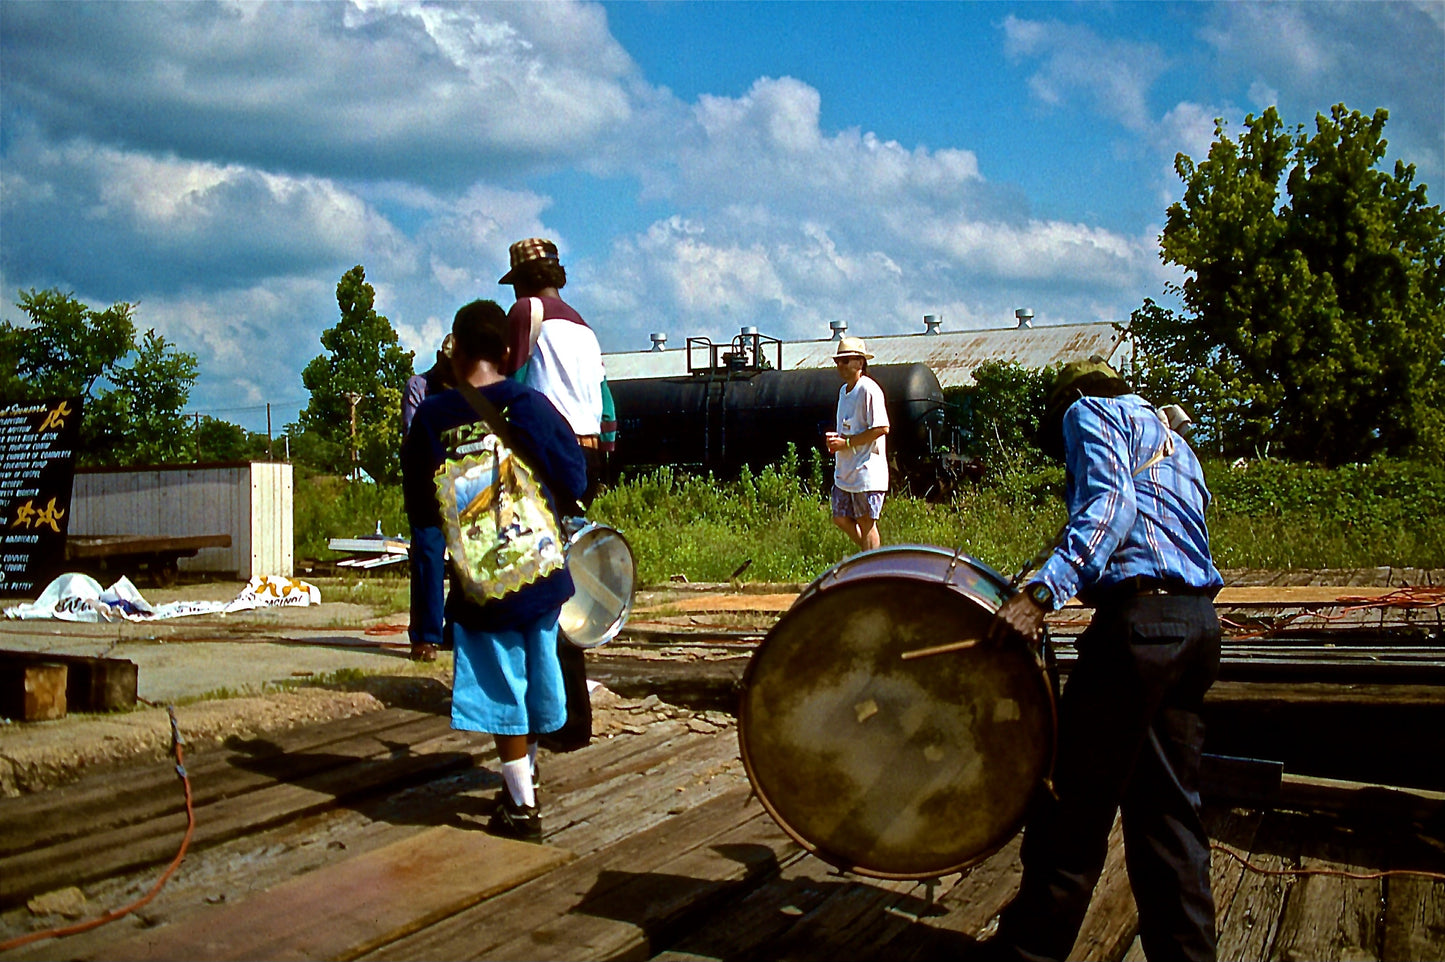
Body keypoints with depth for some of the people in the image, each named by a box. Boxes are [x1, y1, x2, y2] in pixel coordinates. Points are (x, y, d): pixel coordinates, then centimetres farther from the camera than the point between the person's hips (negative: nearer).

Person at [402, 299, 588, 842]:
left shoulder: (432, 419, -9)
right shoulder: (531, 406, -7)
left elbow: (425, 522, -8)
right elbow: (574, 482, -1)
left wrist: (428, 618, -4)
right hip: (543, 574, 2)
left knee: (503, 689, 8)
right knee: (537, 674, 21)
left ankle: (523, 807, 15)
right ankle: (524, 772, 42)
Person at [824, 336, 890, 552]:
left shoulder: (868, 390, -13)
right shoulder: (844, 390, 15)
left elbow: (881, 428, -20)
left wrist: (847, 442, -18)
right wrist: (835, 438, 3)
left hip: (867, 469, -9)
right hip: (845, 471, 9)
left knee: (866, 523, -3)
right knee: (841, 518, 11)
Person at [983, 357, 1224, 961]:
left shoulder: (1088, 410, 7)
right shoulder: (1168, 437, 32)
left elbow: (1110, 500, -13)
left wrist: (1042, 592, -24)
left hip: (1139, 614, -9)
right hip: (1198, 622, 9)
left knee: (1073, 803, -4)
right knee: (1166, 808, 12)